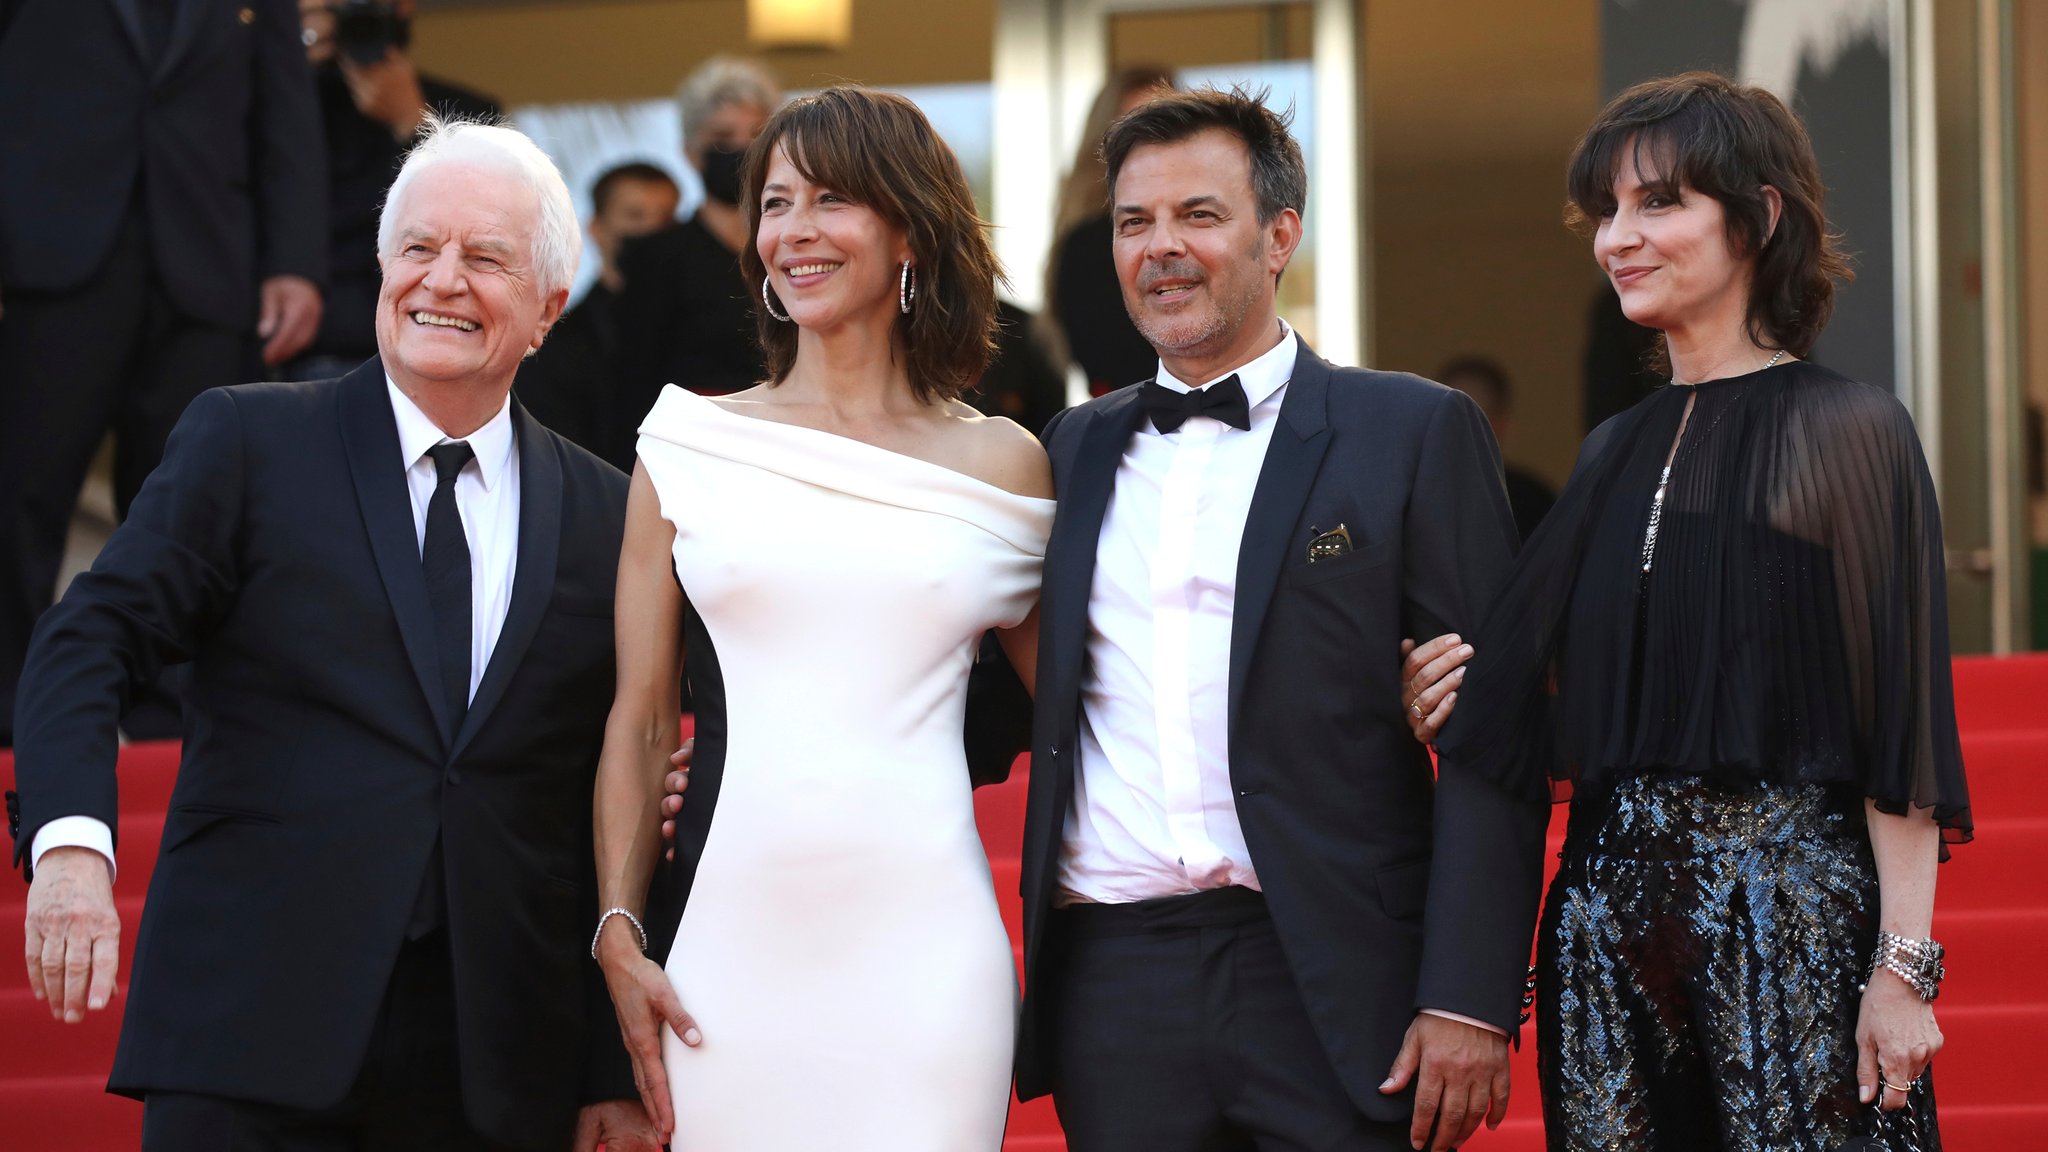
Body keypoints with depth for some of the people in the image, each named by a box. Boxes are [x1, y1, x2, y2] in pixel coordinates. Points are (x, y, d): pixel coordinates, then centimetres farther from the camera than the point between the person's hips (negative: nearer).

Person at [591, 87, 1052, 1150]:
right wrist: (619, 937, 0)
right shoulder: (692, 447, 8)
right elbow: (638, 718, 8)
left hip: (921, 941, 0)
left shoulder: (1000, 464, 8)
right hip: (732, 932, 1)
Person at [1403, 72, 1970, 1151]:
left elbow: (1902, 721, -8)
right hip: (1610, 899, 6)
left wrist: (1905, 967, -14)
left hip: (1792, 898, -6)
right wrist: (1457, 708, -1)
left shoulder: (1844, 433, -4)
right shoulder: (1615, 453, 15)